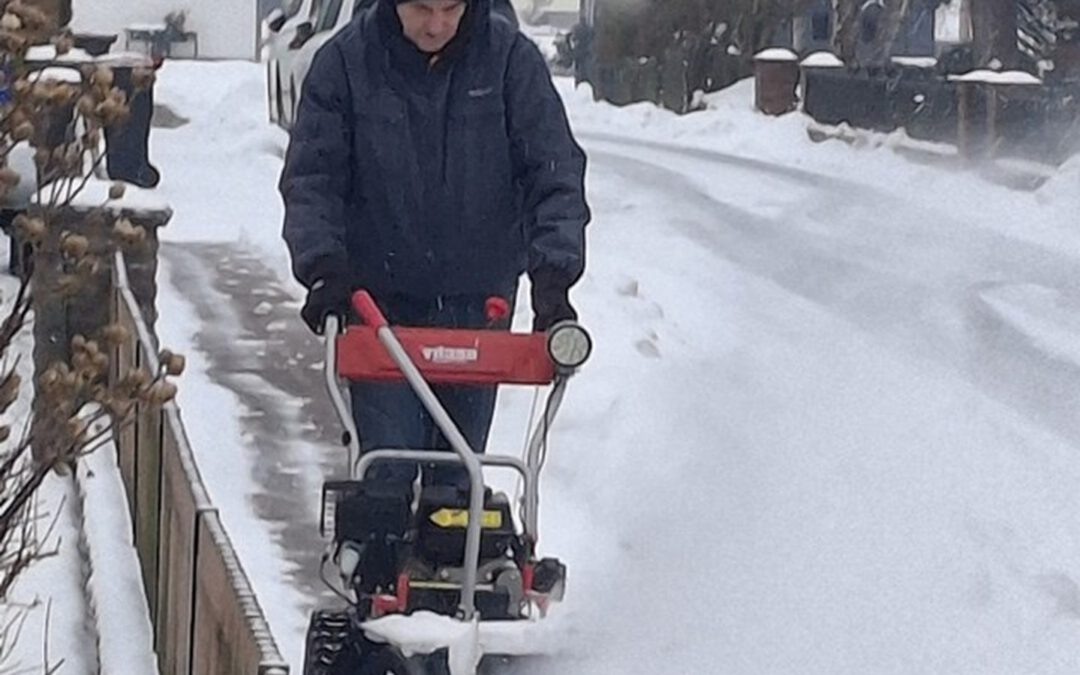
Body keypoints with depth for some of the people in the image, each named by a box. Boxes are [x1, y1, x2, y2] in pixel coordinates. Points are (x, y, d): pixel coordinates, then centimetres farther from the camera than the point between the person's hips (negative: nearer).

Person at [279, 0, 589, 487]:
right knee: (386, 472, -6)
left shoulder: (510, 58, -7)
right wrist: (323, 265, -23)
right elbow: (312, 177, -6)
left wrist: (552, 271, -23)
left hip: (479, 301, 1)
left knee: (460, 470, 10)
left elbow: (555, 170, -9)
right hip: (381, 299, -1)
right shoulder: (344, 62, -7)